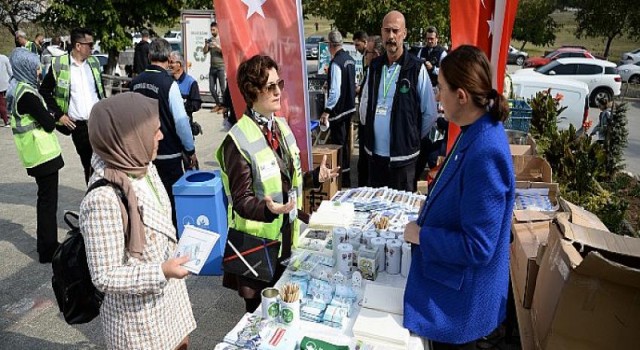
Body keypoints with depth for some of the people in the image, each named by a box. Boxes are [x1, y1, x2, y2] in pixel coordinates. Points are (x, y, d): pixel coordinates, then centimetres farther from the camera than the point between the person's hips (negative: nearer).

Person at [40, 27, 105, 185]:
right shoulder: (59, 64, -6)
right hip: (78, 125, -3)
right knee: (88, 164, 7)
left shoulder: (94, 62, 7)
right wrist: (59, 115, -5)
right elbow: (44, 91, 1)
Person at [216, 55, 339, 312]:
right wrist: (267, 209, -38)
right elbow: (241, 200, -20)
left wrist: (315, 177, 2)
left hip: (287, 234, 7)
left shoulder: (281, 125, 4)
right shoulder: (239, 140, -20)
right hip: (259, 241, -7)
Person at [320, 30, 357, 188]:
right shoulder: (350, 59, 6)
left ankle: (341, 180, 7)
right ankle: (346, 177, 30)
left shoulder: (336, 62, -20)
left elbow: (335, 90, -25)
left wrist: (327, 111, -21)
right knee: (346, 142, 18)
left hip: (338, 109, -9)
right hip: (350, 107, 9)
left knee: (338, 144, 0)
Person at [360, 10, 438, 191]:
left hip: (403, 155, -4)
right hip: (375, 152, 5)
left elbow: (430, 113, -5)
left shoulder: (416, 68, -10)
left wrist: (412, 137, 4)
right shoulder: (374, 66, 5)